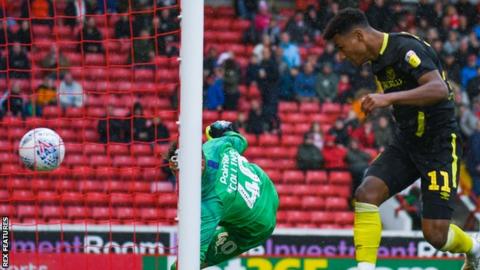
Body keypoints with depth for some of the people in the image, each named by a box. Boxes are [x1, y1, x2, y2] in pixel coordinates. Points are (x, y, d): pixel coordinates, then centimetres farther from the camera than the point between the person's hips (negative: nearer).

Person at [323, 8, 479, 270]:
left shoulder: (406, 48, -19)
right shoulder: (380, 59, 9)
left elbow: (440, 89, -34)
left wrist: (388, 98, -41)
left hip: (438, 145, -8)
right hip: (405, 142, 8)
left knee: (435, 233, -9)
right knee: (366, 193, -18)